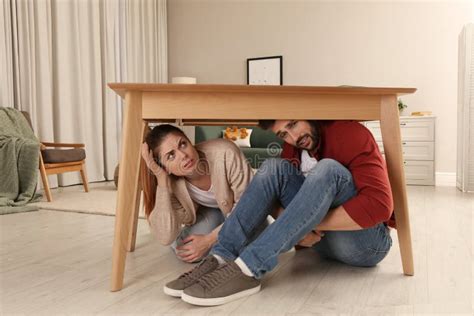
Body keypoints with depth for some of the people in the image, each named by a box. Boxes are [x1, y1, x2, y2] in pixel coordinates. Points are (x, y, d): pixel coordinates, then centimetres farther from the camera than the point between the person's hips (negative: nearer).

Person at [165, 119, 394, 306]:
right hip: (323, 238, 5)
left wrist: (314, 223, -25)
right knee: (275, 167, -13)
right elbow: (283, 204, 1)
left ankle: (248, 269, -36)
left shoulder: (351, 134, -16)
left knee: (328, 169, -31)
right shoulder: (293, 149, 3)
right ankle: (221, 257, -26)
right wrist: (297, 230, -21)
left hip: (366, 242, -5)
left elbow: (379, 204, -28)